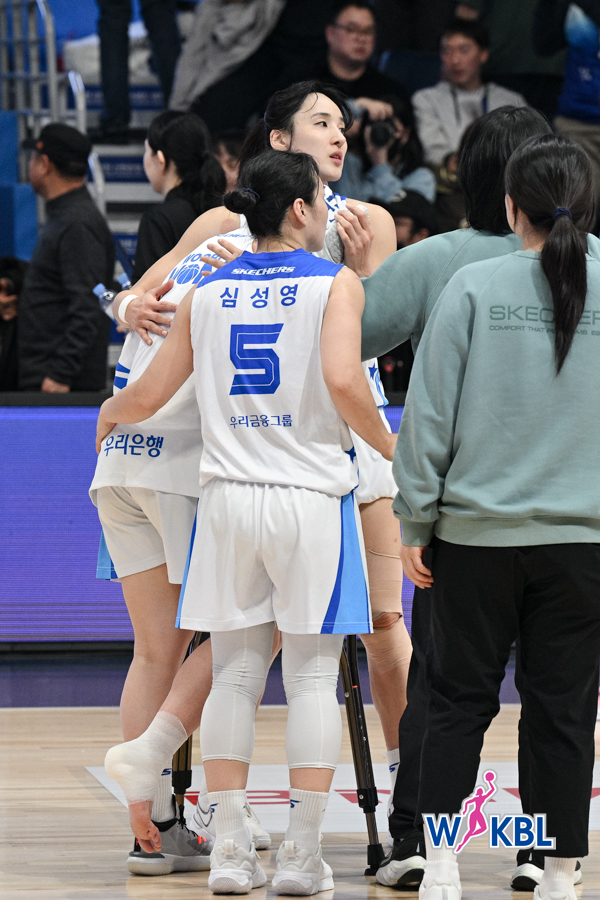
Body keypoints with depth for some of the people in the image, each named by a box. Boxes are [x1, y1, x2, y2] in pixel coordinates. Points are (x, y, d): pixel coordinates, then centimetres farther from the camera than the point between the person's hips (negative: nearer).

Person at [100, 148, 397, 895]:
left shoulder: (207, 292, 8)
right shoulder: (335, 284, -5)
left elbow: (150, 395, 11)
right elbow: (343, 380, -20)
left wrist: (109, 413, 32)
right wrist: (388, 449, -5)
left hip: (229, 496, 4)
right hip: (311, 496, -4)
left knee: (235, 672, 9)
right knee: (313, 675, 3)